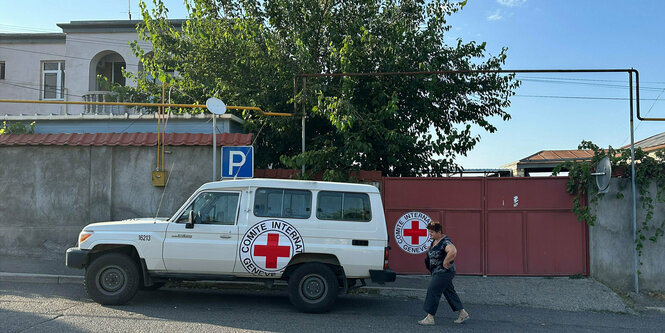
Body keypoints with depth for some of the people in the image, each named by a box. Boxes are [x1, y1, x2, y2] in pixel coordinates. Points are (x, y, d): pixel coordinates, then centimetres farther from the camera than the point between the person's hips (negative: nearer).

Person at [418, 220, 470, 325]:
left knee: (433, 291, -8)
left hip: (444, 272, -10)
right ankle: (463, 313, 24)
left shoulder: (445, 242, -20)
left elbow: (453, 251, -39)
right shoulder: (435, 241, 10)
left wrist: (445, 262, -29)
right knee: (449, 292, 15)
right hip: (438, 272, 10)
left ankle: (430, 318, -2)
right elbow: (431, 251, 32)